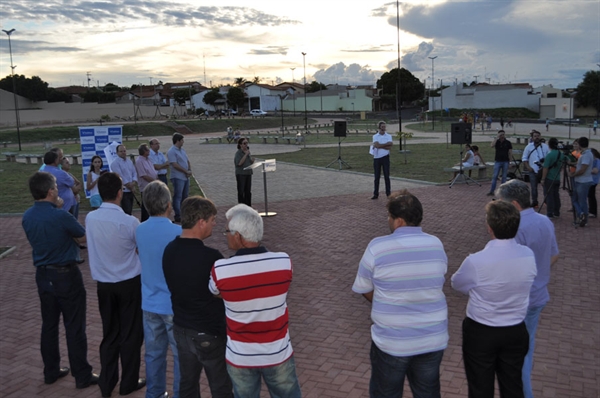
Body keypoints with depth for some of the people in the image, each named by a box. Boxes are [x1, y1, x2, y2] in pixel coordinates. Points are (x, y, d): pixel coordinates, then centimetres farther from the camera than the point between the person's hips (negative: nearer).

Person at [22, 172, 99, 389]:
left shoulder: (27, 217, -1)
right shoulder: (61, 216, -22)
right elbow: (83, 237, -7)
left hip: (42, 274, 7)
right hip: (66, 275, -7)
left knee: (49, 324, 17)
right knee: (74, 327, 2)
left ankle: (51, 371, 28)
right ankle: (82, 375, 11)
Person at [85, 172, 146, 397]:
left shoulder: (90, 218, -6)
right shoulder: (129, 222, -20)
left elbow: (94, 245, 7)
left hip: (103, 284, 4)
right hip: (129, 283, -4)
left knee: (109, 334, 17)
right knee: (131, 334, 11)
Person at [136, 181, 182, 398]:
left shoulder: (139, 231, -2)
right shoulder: (178, 232, -20)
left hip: (150, 303, 6)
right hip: (174, 304, -6)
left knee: (153, 354, 17)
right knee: (182, 356, 8)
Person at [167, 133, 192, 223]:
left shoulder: (182, 150, 15)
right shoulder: (171, 151, -12)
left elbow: (187, 161, 18)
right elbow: (175, 165, -19)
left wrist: (190, 170, -1)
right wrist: (186, 171, -14)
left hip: (186, 177, 9)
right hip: (178, 178, -9)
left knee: (185, 196, 14)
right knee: (178, 197, -4)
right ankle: (178, 216, 0)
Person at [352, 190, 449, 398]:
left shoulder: (377, 247, -17)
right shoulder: (436, 245, -4)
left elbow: (365, 290, -5)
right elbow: (435, 284, 7)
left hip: (392, 342, -3)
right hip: (433, 339, 3)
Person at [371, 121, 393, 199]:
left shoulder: (388, 136, 4)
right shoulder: (375, 136, 5)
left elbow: (390, 147, -11)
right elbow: (377, 145, -14)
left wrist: (380, 146, -12)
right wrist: (387, 144, -12)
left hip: (385, 158, -1)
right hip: (376, 158, 1)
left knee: (386, 176, 0)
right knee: (377, 177, 5)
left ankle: (388, 193, 5)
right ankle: (376, 194, 10)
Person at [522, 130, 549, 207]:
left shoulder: (545, 146, 5)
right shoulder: (529, 147, 4)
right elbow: (524, 158, 6)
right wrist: (528, 167, -6)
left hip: (543, 170, 0)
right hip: (533, 170, 0)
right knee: (533, 187, 5)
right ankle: (534, 201, 15)